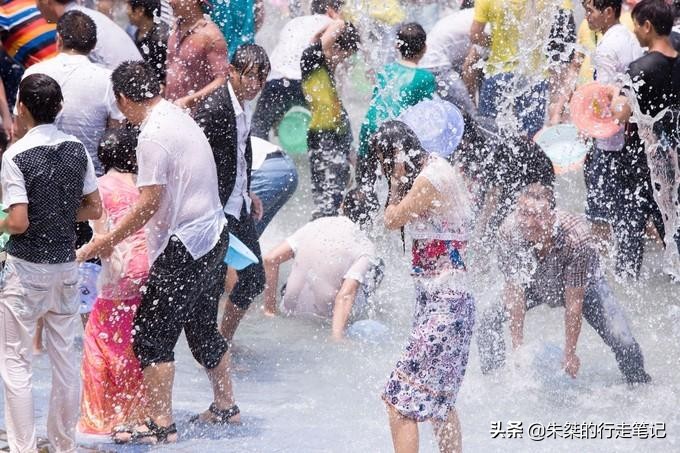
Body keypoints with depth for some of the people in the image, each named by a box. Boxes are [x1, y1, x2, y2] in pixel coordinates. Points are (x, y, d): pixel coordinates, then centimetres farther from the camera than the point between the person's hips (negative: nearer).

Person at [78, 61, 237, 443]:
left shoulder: (153, 135, -18)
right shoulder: (181, 118, 10)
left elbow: (149, 204, -21)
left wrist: (105, 243, -14)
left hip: (183, 247, -10)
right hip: (214, 236, 10)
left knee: (152, 336, -5)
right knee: (203, 328, 22)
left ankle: (160, 424, -5)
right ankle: (225, 407, 31)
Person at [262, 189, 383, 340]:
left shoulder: (317, 224, 1)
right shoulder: (366, 248, -12)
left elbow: (270, 259, -4)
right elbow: (345, 296, -26)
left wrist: (269, 307, 3)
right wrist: (336, 337, -33)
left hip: (292, 310, 6)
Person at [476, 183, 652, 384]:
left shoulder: (576, 236, -40)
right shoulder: (510, 230, -34)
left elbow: (574, 302, -33)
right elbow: (514, 290, -25)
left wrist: (569, 354, -26)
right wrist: (518, 345, -23)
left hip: (583, 285, -3)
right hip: (535, 283, 3)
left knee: (623, 343, -16)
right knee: (489, 321, -15)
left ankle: (641, 386, 14)